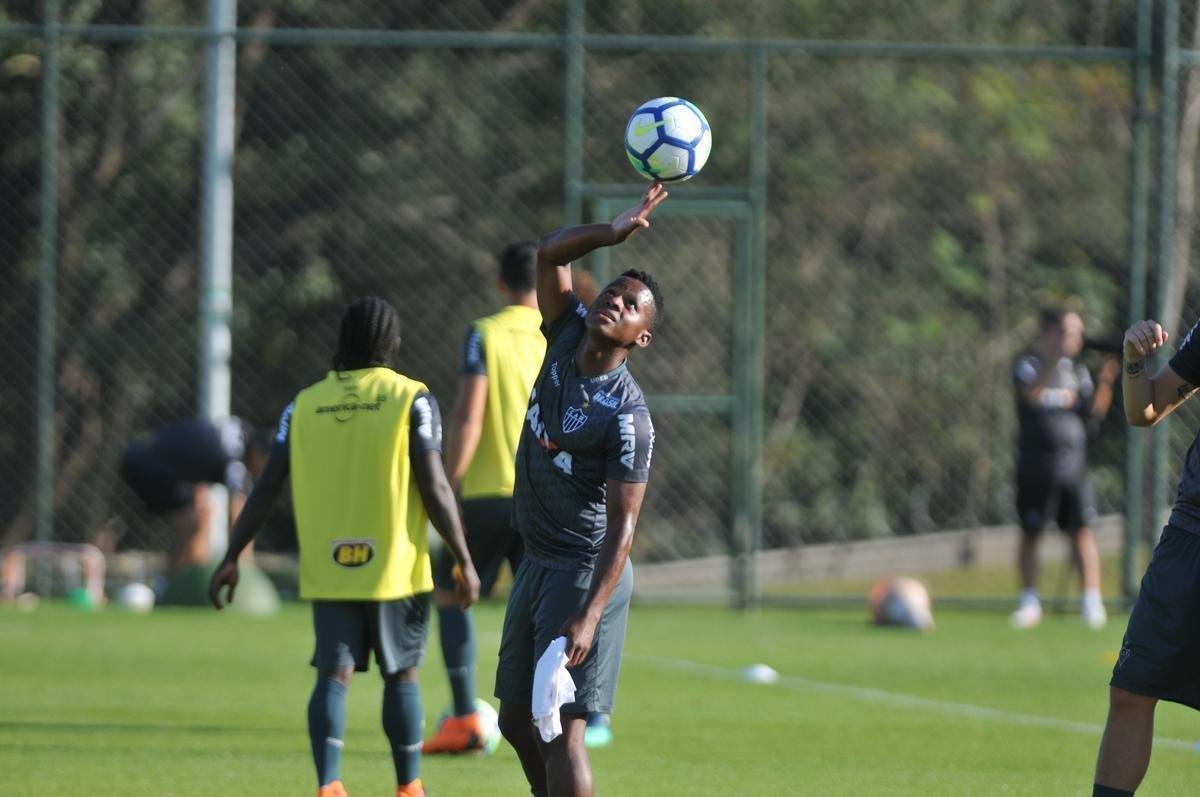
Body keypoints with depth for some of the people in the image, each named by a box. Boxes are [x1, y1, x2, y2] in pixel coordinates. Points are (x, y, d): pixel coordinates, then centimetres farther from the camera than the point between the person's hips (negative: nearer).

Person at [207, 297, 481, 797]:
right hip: (394, 568, -2)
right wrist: (464, 561, -1)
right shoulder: (411, 400, -3)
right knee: (401, 675, 11)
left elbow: (266, 488, 4)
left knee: (334, 675, 1)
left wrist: (232, 558, 9)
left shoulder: (305, 405, 6)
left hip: (326, 570, 2)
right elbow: (434, 488, -8)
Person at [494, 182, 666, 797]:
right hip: (536, 563, 8)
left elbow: (623, 526, -20)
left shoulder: (627, 417, -19)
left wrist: (588, 617, -27)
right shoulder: (567, 338, 2)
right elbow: (551, 253, 5)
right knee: (516, 719, 10)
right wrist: (614, 233, -12)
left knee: (559, 730, -13)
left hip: (584, 572, -8)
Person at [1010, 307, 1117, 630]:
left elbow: (1096, 409, 5)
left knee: (1081, 530, -5)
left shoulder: (1075, 369, 11)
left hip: (1072, 466, 3)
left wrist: (1105, 382, -12)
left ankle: (1092, 601, -5)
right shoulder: (1028, 364, -3)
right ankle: (1029, 601, 15)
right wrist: (1054, 359, -35)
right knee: (1030, 533, 3)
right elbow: (1031, 393, -24)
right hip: (1035, 467, -3)